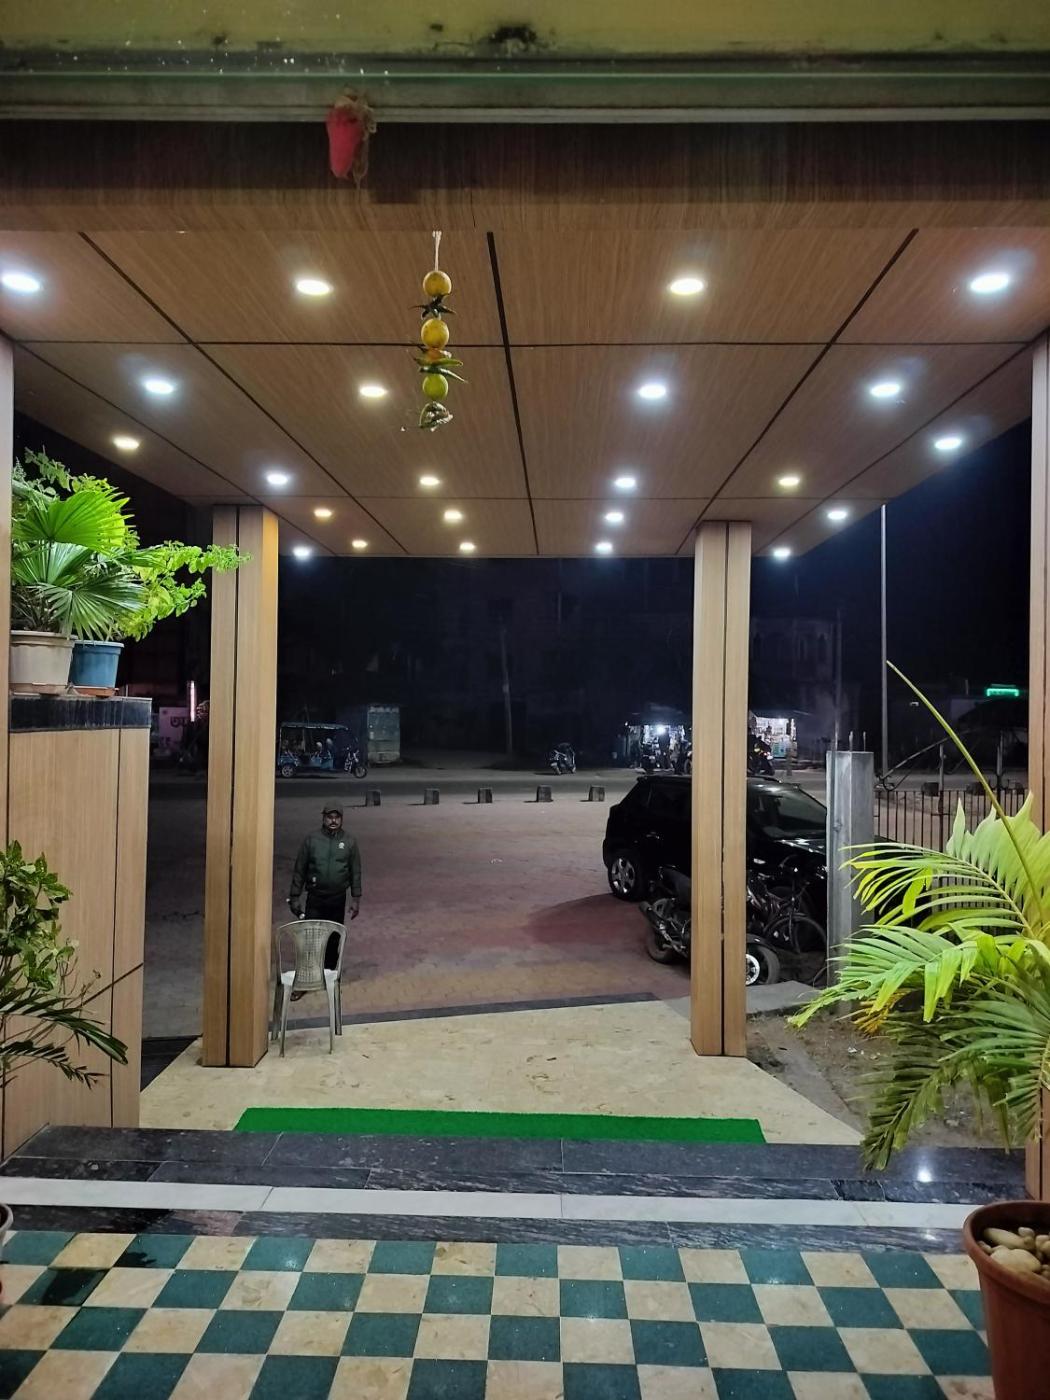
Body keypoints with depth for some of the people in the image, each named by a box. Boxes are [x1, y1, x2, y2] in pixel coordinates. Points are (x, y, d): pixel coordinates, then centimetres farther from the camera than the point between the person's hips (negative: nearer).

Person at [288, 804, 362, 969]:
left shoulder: (349, 842, 0)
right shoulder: (312, 839, -3)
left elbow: (355, 872, 3)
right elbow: (299, 870, 0)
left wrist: (356, 899, 1)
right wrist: (295, 897, -1)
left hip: (338, 899, 1)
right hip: (315, 899, -1)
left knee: (333, 939, 10)